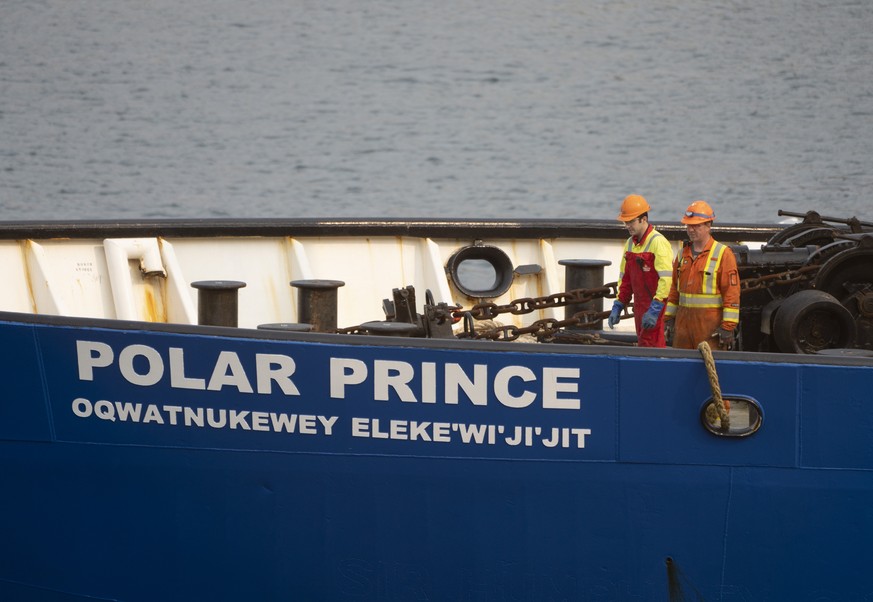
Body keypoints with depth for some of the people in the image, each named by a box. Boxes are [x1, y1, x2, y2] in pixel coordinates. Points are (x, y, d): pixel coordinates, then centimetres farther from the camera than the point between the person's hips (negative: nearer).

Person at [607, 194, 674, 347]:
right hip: (640, 308, 8)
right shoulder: (630, 244, 13)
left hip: (658, 309, -8)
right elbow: (625, 278, 21)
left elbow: (666, 279, -21)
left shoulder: (658, 243, -15)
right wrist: (617, 307, 13)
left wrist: (654, 310, -25)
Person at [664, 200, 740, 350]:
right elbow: (675, 289, 20)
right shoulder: (683, 253, 14)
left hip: (710, 323, -6)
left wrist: (728, 327, -14)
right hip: (683, 320, 6)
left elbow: (731, 292, -9)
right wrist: (669, 318, 14)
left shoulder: (723, 254, -6)